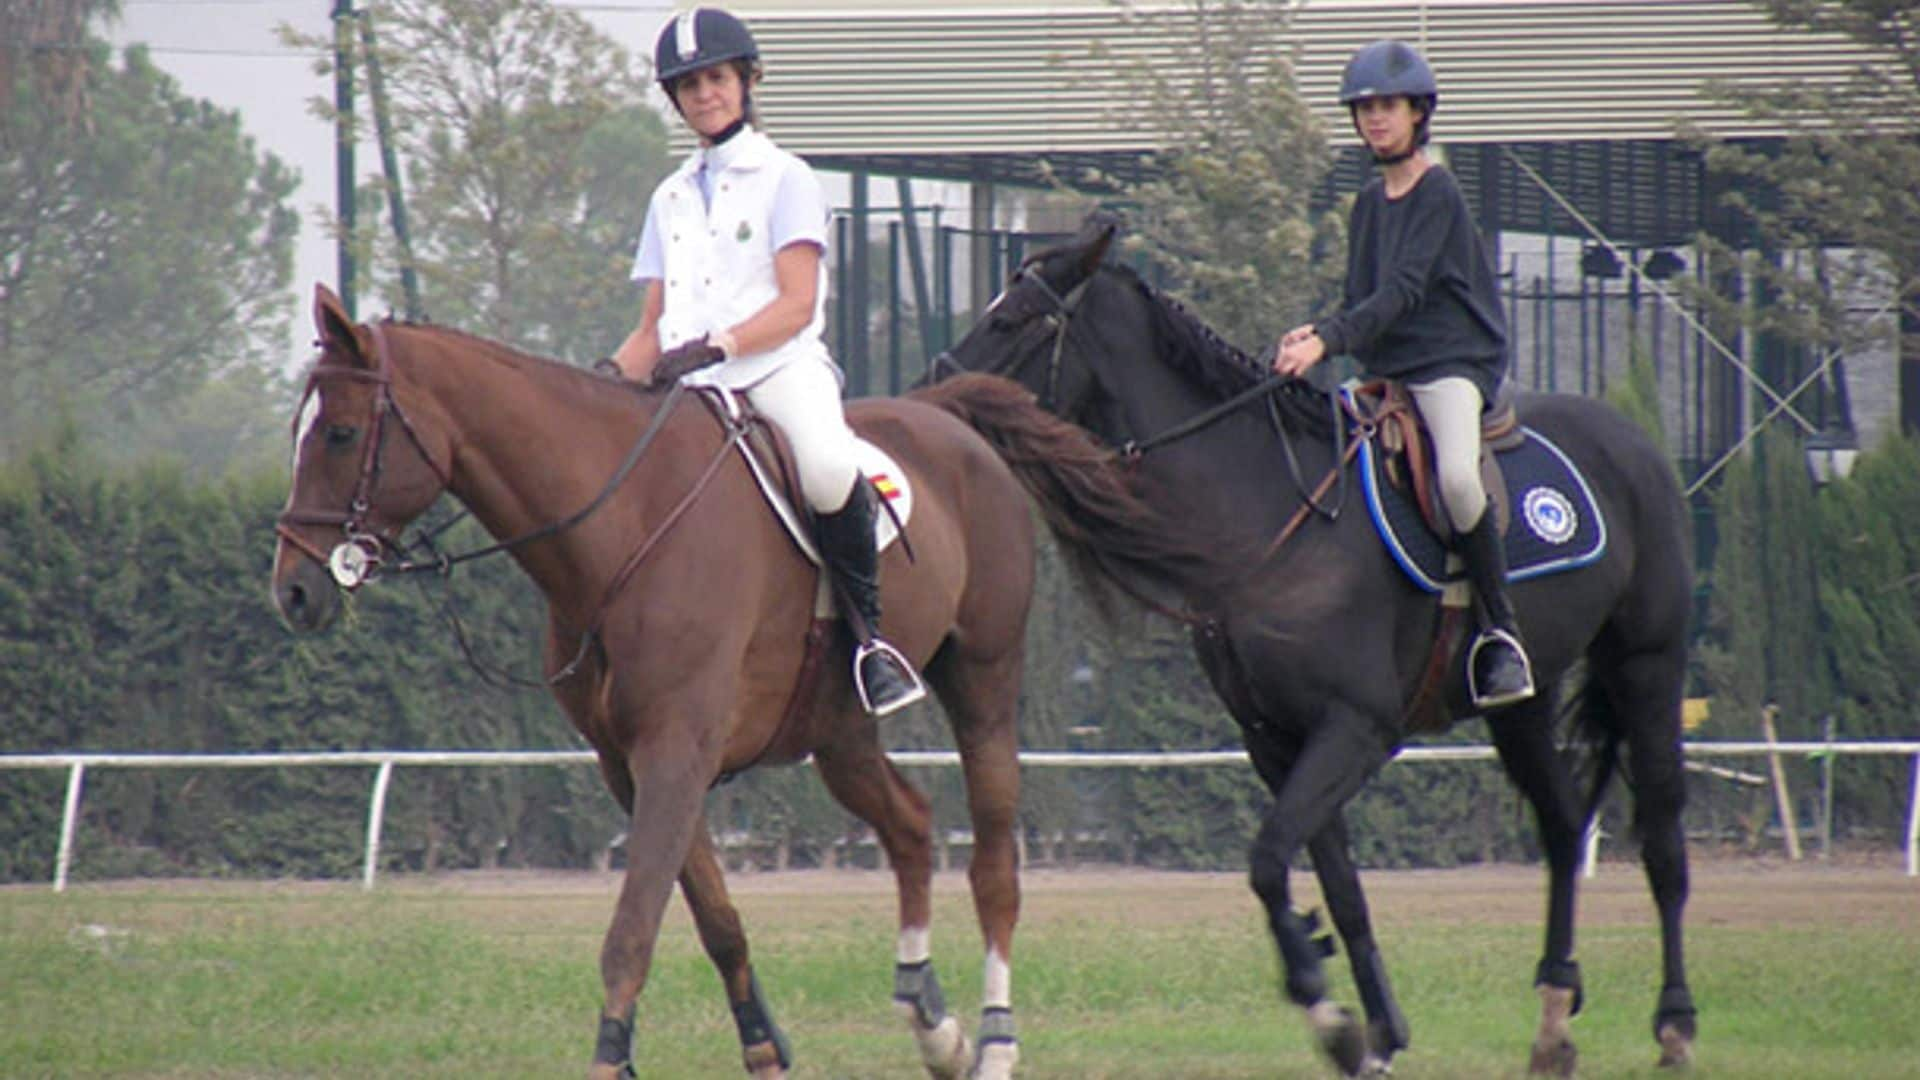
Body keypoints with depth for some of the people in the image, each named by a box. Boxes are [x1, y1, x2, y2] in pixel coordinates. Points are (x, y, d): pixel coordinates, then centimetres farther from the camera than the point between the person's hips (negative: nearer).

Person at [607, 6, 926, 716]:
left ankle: (869, 634, -20)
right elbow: (655, 329, 20)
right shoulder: (670, 199, 22)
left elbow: (796, 305, -7)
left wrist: (714, 347, -22)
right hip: (690, 389, 6)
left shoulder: (784, 180, 5)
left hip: (780, 369, -6)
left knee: (828, 469, -36)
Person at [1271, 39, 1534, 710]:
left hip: (1453, 363, -9)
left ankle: (1500, 631, -22)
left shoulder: (1438, 195, -7)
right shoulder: (1370, 205, 17)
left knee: (1457, 476, -35)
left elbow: (1401, 294, -18)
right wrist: (1315, 335, -4)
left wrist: (1329, 341, -30)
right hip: (1384, 375, 9)